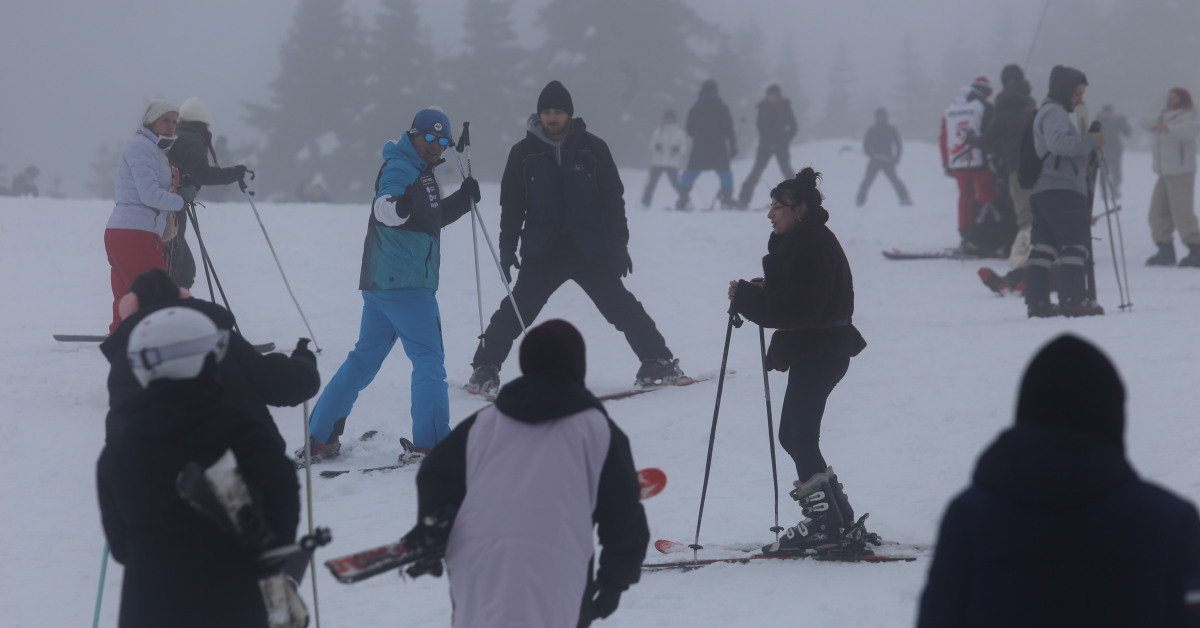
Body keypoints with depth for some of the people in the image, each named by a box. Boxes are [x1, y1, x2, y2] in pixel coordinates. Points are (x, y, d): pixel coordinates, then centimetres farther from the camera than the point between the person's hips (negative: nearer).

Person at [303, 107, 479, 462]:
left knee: (364, 359, 12)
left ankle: (320, 437, 13)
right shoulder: (400, 168, -11)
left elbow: (431, 219, 33)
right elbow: (384, 210, -30)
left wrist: (463, 199, 23)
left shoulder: (418, 171, 21)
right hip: (406, 284, -10)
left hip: (381, 285, 10)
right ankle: (430, 442, -7)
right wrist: (399, 204, -51)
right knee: (429, 359, -6)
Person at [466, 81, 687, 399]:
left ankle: (657, 361, 10)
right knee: (516, 310, -7)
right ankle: (485, 369, 2)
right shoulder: (524, 153, 2)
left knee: (621, 307, 0)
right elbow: (511, 205, 6)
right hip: (542, 252, 0)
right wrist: (507, 249, 0)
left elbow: (613, 199, 4)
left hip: (590, 250, 0)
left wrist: (619, 244, -1)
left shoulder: (593, 148, 1)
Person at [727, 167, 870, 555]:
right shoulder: (797, 243, 16)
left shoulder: (812, 246, -18)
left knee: (800, 437, -10)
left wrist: (747, 298, -20)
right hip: (815, 352, 11)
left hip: (819, 353, -11)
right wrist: (757, 293, 2)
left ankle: (823, 523, -8)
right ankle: (839, 518, 18)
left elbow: (799, 308, -25)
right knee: (794, 436, 14)